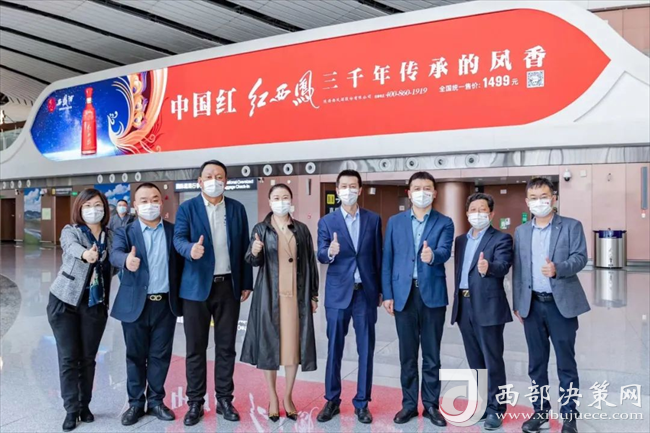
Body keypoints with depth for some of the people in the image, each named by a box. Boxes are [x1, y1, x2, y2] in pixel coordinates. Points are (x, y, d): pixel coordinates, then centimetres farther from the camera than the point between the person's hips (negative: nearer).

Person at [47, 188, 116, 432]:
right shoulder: (70, 231, -5)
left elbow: (113, 267, 4)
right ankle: (71, 409, 15)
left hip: (96, 304, 2)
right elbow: (72, 247, -28)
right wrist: (85, 254, -50)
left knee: (88, 358, 9)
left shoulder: (111, 236, 5)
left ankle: (84, 405, 24)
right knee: (68, 358, 3)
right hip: (65, 302, -2)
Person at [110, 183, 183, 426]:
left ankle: (156, 400, 26)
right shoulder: (125, 232, -1)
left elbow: (180, 264, 4)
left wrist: (181, 296, -3)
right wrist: (127, 260, -45)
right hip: (135, 305, -1)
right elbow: (115, 254, -21)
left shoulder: (174, 231, 3)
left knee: (160, 355, 10)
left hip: (166, 304, 1)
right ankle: (136, 402, 26)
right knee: (135, 356, 11)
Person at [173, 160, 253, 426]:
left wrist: (246, 283, 4)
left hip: (228, 286, 2)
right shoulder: (187, 208, 0)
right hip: (197, 287, -1)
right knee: (195, 348, 7)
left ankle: (224, 400, 23)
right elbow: (179, 238, -13)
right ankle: (195, 402, 20)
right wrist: (191, 249, -36)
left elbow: (244, 247, 6)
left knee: (226, 346, 9)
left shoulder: (237, 209, 6)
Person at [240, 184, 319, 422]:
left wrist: (313, 294, 4)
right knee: (269, 344, 4)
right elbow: (254, 262, -6)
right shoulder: (261, 229, 2)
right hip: (270, 296, -1)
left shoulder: (302, 229, 6)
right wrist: (254, 252, -29)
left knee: (294, 345, 5)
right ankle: (272, 398, 19)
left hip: (297, 295, 1)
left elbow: (310, 263, 7)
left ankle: (288, 396, 21)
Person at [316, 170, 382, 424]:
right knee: (334, 349, 8)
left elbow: (378, 256, 7)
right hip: (338, 293, -1)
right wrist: (330, 251, -34)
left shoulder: (373, 219, 4)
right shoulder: (326, 221, 0)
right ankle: (332, 400, 23)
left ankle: (362, 403, 22)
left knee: (366, 349, 8)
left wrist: (380, 290, 6)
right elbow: (321, 255, -11)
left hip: (366, 292, 1)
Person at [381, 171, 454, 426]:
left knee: (431, 354, 9)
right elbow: (387, 260, 4)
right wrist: (387, 294, -1)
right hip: (404, 294, 1)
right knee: (407, 354, 10)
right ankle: (409, 404, 24)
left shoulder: (444, 223, 3)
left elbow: (445, 252, -14)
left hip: (433, 295, -1)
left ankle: (431, 405, 23)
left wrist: (432, 256, -37)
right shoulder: (395, 222, 6)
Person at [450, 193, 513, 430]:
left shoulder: (501, 239, -5)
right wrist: (457, 301, 13)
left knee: (492, 360, 2)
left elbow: (503, 266, -22)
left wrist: (488, 267, -44)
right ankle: (481, 404, 28)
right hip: (464, 306, 6)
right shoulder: (461, 240, 14)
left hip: (488, 306, -6)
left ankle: (495, 409, 14)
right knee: (475, 360, 15)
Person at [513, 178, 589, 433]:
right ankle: (540, 410, 25)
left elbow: (580, 258, -10)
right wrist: (517, 304, 7)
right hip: (532, 305, 3)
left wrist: (558, 268, -30)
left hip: (561, 303, -3)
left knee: (566, 362, 5)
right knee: (536, 362, 11)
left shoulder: (571, 226, 0)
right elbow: (518, 270, 9)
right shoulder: (521, 232, 10)